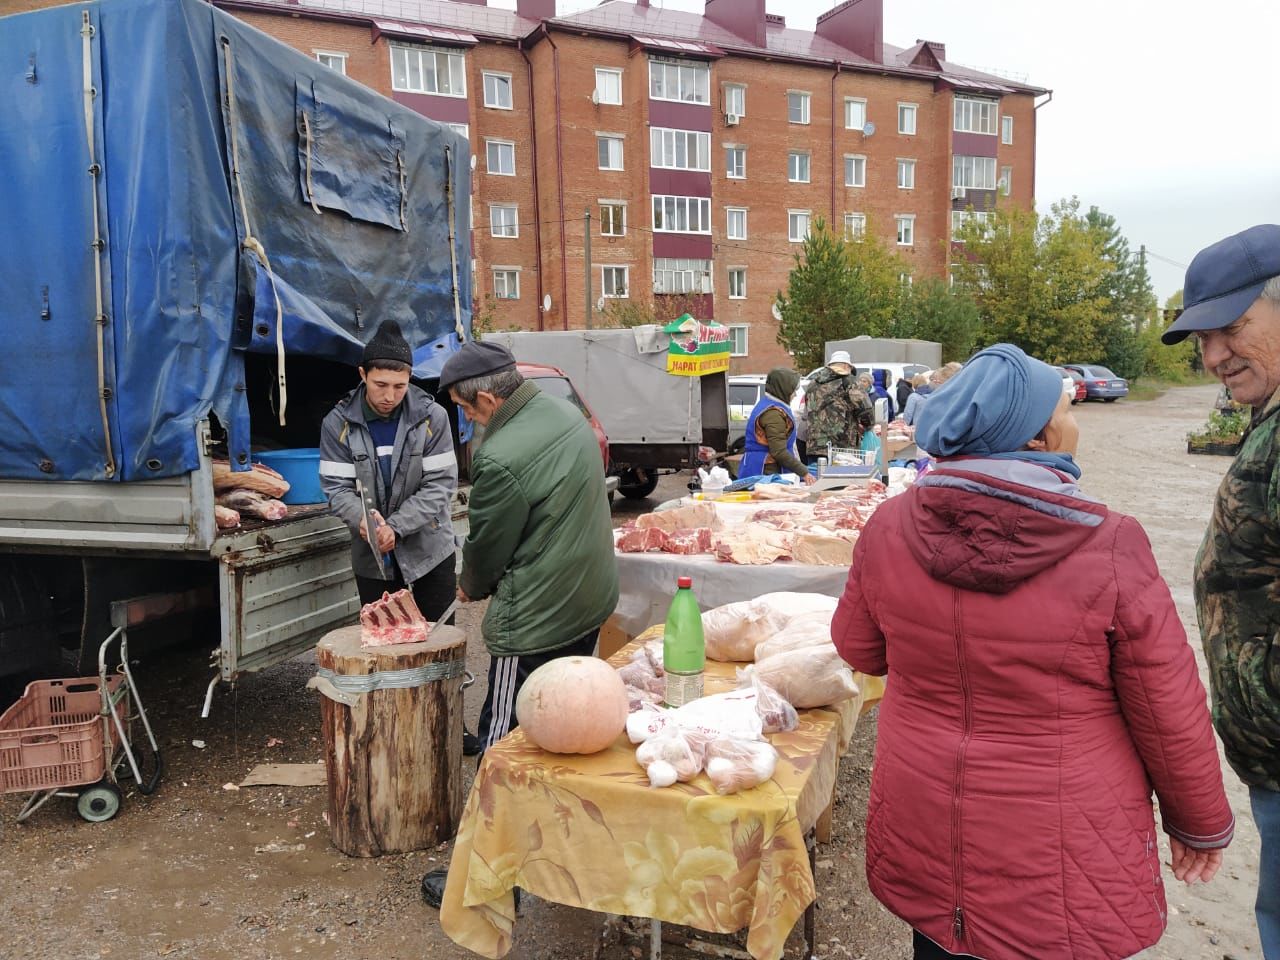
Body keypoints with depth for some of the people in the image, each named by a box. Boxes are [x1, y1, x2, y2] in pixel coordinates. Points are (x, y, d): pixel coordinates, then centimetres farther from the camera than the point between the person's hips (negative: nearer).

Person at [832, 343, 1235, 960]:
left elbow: (858, 650, 2)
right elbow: (1171, 717, -10)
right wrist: (1203, 824, 7)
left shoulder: (890, 527, -13)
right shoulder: (1108, 547, -21)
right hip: (1062, 868, -2)